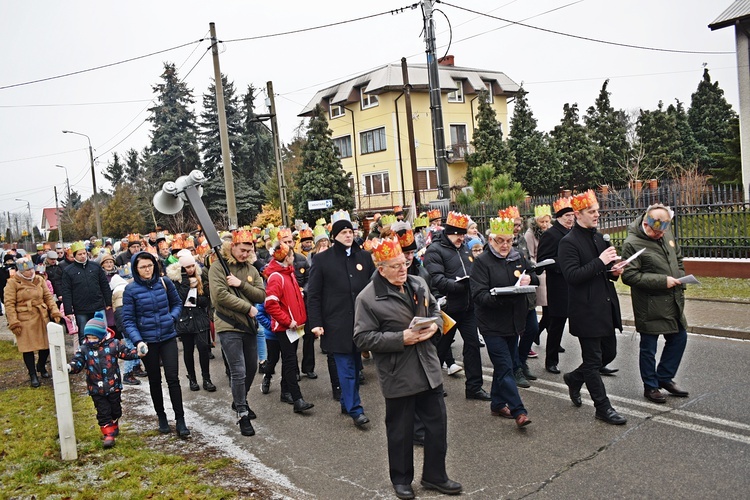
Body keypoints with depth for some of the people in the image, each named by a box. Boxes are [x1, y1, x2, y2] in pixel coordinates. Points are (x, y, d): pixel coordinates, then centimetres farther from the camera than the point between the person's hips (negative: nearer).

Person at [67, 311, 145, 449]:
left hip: (114, 386, 0)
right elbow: (77, 362, -10)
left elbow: (126, 352, -2)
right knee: (103, 412, 3)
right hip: (96, 389, 0)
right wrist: (70, 367, -31)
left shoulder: (113, 344, -7)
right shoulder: (84, 349, -4)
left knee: (115, 409, 16)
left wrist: (138, 353, -18)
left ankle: (114, 426, 41)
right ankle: (108, 434, 11)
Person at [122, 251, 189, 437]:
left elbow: (177, 303, 13)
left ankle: (180, 420, 4)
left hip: (168, 338, 1)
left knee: (173, 378, -3)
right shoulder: (131, 290, -9)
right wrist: (137, 341, -20)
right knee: (155, 380, 13)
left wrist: (172, 317, -6)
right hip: (147, 341, -1)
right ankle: (161, 417, 29)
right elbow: (128, 320, -8)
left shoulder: (165, 282, -2)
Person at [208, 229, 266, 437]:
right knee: (238, 372, -7)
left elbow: (261, 295, -1)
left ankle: (239, 401, 39)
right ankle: (242, 415, 5)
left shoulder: (251, 269, 7)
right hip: (229, 327, -6)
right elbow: (221, 295, -19)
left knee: (251, 368, 17)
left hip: (248, 326, 6)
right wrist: (248, 308, -14)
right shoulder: (218, 267, -8)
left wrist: (241, 284, -16)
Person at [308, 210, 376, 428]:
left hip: (360, 321, 4)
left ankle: (346, 402, 27)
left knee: (355, 365, 12)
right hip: (336, 324, -4)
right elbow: (313, 295, -2)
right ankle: (355, 409, 3)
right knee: (345, 367, -3)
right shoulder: (322, 260, -1)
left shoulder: (364, 257, 8)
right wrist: (316, 323, -9)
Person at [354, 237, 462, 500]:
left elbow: (434, 309, 18)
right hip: (398, 376, -5)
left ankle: (435, 475, 32)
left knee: (437, 424, 13)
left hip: (429, 369, 5)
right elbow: (363, 338, -16)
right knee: (400, 431, 11)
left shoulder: (418, 284, 4)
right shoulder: (368, 298, -14)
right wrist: (401, 338, -22)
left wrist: (434, 325, -5)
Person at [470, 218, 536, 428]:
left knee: (503, 365, 16)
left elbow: (535, 278, 19)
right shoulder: (482, 262, -10)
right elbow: (478, 295, -17)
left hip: (514, 322, 6)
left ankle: (498, 404, 28)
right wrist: (499, 297, -34)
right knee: (505, 367, -7)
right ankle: (518, 411, -4)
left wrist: (529, 279, -5)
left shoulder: (518, 258, 8)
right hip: (493, 324, -6)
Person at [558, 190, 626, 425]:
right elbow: (572, 276, -23)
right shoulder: (569, 242, -13)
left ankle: (574, 378, 37)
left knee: (609, 353, 16)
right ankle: (603, 408, 14)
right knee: (593, 360, 3)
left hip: (605, 306, 8)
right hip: (586, 310, -8)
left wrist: (614, 271, 1)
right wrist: (600, 262, -25)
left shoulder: (599, 238, 12)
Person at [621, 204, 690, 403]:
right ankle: (650, 386, 23)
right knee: (648, 347, 5)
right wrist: (663, 281, -22)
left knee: (679, 338, 17)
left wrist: (680, 279, 4)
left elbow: (678, 260, 21)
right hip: (650, 306, -7)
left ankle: (664, 378, 35)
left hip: (673, 302, 7)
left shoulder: (667, 235, 5)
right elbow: (629, 276, -21)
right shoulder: (632, 243, -17)